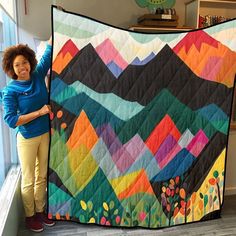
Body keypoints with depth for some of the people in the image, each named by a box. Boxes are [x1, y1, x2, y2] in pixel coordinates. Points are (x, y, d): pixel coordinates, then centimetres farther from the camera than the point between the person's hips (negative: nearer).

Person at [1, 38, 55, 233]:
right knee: (28, 180, 9)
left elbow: (48, 52, 6)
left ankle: (40, 211, 33)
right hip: (27, 139, -4)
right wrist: (39, 112, -20)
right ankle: (29, 216, 27)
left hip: (45, 134, 5)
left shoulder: (38, 75, -1)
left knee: (42, 176, 16)